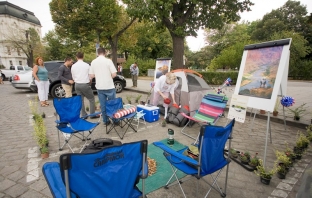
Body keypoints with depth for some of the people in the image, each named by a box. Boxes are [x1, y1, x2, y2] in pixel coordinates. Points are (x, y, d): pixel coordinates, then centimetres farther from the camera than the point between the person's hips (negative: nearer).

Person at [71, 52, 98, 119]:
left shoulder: (73, 66, 3)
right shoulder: (87, 65, -8)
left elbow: (73, 77, 9)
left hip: (77, 85, 5)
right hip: (85, 84, -4)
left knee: (80, 100, 13)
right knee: (91, 99, 8)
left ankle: (83, 115, 18)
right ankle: (92, 114, 10)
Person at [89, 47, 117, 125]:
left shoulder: (93, 62, 2)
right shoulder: (108, 61, -9)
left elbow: (91, 75, 4)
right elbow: (114, 74, -12)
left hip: (99, 87, 4)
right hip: (109, 87, -3)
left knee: (103, 105, 11)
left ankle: (105, 121, 19)